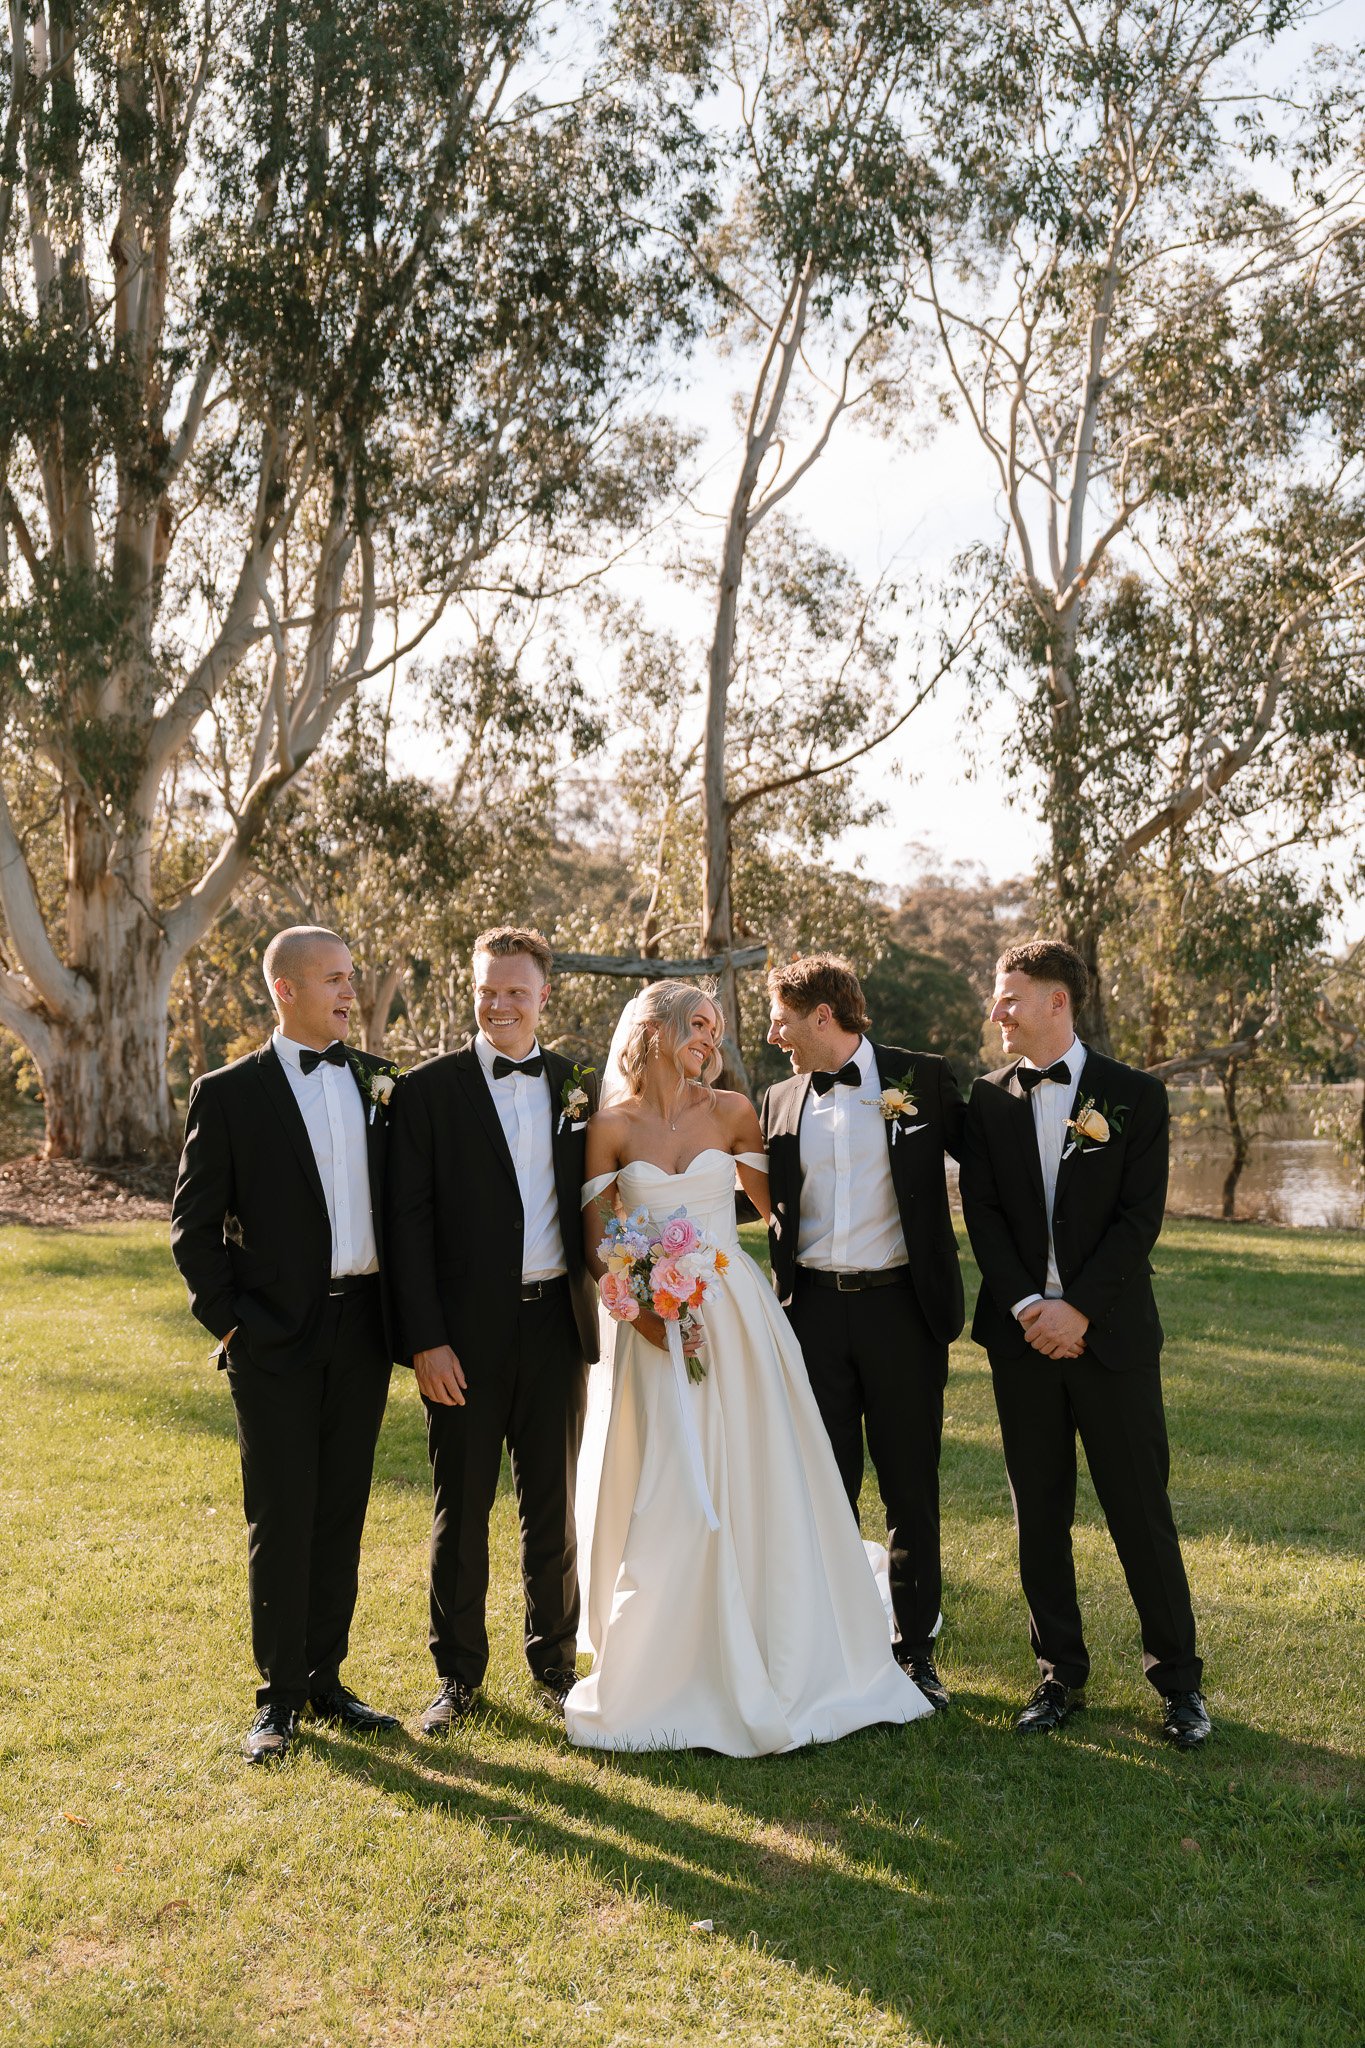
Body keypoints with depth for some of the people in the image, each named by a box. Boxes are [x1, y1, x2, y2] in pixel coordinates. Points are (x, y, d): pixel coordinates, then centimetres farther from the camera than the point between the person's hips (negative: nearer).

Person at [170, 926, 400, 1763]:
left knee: (343, 1513, 12)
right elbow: (194, 1225, -3)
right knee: (281, 1520, 3)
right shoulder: (229, 1093, -4)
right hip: (276, 1339, -4)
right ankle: (280, 1695, 15)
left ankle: (326, 1678, 25)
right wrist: (227, 1319, -8)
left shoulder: (378, 1081, 7)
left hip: (362, 1326, 4)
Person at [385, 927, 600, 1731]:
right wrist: (426, 1339, -12)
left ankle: (556, 1662, 30)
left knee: (553, 1507, 14)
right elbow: (409, 1222, -7)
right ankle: (459, 1672, 25)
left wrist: (605, 1286, -3)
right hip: (466, 1332, -2)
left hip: (556, 1324, 3)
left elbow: (596, 1204, 12)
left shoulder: (581, 1086, 6)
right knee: (462, 1511, 9)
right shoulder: (430, 1089, -4)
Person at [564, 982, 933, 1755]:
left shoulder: (730, 1110, 4)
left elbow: (776, 1203, 12)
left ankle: (784, 1664, 19)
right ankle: (670, 1669, 16)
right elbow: (595, 1238, 0)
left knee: (759, 1485, 3)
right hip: (657, 1320, -1)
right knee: (667, 1497, 0)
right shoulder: (613, 1126, 0)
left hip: (737, 1314, 1)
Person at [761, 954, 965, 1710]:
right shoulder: (780, 1100, 7)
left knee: (912, 1489, 7)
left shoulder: (922, 1079, -2)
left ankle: (915, 1649, 22)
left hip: (900, 1308, -3)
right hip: (814, 1310, 3)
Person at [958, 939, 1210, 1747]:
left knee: (1142, 1510, 3)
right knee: (1040, 1514, 9)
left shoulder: (1135, 1095, -2)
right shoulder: (989, 1100, 6)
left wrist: (1080, 1309, -15)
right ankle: (1060, 1674, 22)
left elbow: (1140, 1217, -8)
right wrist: (1028, 1306, -12)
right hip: (1022, 1336, 3)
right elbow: (983, 1216, 1)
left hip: (1111, 1334, -2)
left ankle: (1178, 1676, 18)